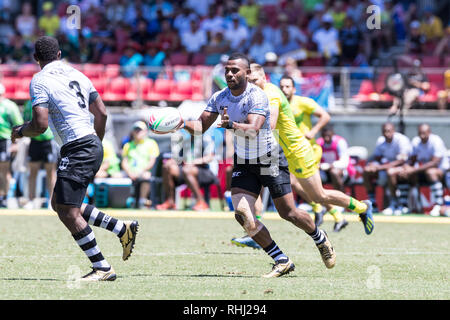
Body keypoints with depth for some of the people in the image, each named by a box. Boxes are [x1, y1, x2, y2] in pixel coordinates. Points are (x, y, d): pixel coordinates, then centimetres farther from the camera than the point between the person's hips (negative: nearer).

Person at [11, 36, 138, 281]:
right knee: (59, 203, 17)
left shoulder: (39, 81, -7)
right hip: (93, 145, 9)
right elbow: (102, 113, 17)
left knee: (67, 211, -6)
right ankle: (122, 229, 15)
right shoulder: (77, 75, 16)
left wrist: (20, 131, 5)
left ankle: (102, 269, -7)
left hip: (77, 149, -9)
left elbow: (40, 124, -15)